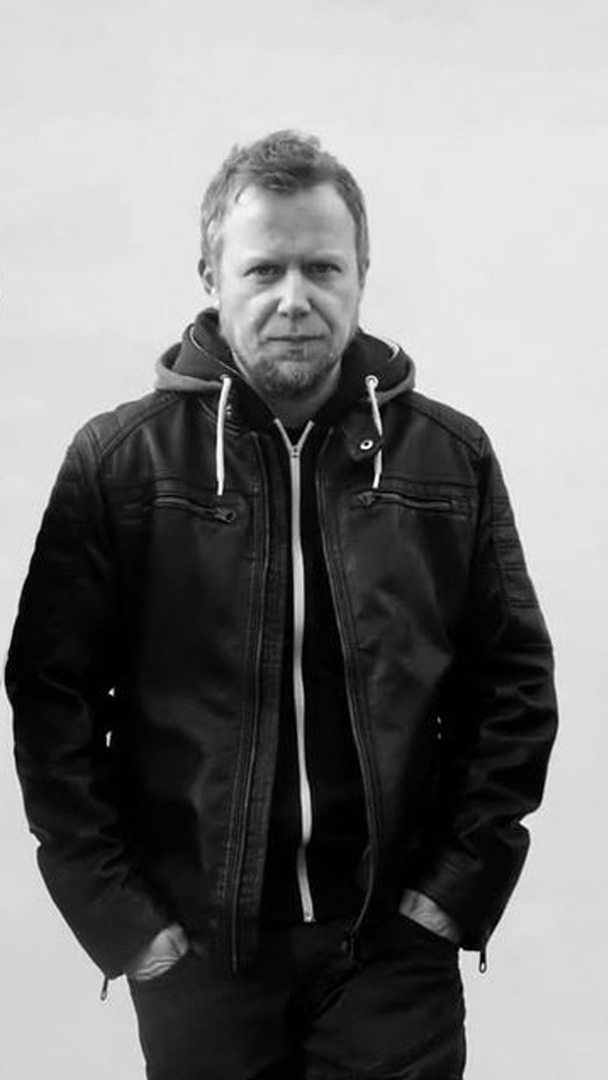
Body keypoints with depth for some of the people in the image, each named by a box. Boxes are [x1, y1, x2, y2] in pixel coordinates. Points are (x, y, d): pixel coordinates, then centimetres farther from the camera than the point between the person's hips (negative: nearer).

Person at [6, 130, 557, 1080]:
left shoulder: (451, 458, 0)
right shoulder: (118, 460, -5)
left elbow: (515, 683, 5)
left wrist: (461, 882, -2)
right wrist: (117, 913, -7)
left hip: (394, 942, 1)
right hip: (193, 948, 0)